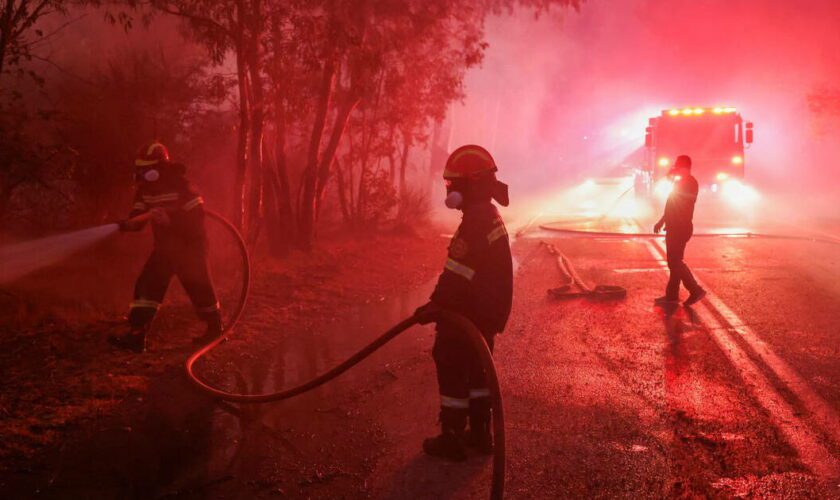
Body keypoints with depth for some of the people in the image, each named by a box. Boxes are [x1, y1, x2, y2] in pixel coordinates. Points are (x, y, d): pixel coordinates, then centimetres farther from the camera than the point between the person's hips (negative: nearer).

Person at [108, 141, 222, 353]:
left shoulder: (181, 187, -20)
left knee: (199, 288, 3)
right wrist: (127, 224, -21)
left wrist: (170, 219, -34)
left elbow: (196, 217, -24)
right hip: (165, 247, 6)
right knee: (147, 286, -4)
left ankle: (215, 328, 23)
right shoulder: (145, 190, 1)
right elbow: (138, 218, 2)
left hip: (189, 247, -6)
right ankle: (136, 336, -4)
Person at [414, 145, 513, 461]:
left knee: (452, 373, 2)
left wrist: (435, 304, -15)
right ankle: (480, 434, 28)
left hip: (466, 317, -9)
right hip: (487, 314, 10)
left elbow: (457, 275, -25)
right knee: (476, 371, 19)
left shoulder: (474, 223, -22)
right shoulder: (492, 217, 10)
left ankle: (452, 440, 11)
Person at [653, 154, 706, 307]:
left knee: (675, 262, -9)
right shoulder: (681, 181, 18)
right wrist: (662, 221, 24)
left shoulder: (689, 182, -12)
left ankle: (696, 290, -5)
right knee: (674, 262, 10)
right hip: (675, 228, 10)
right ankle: (671, 295, 13)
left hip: (681, 228, -10)